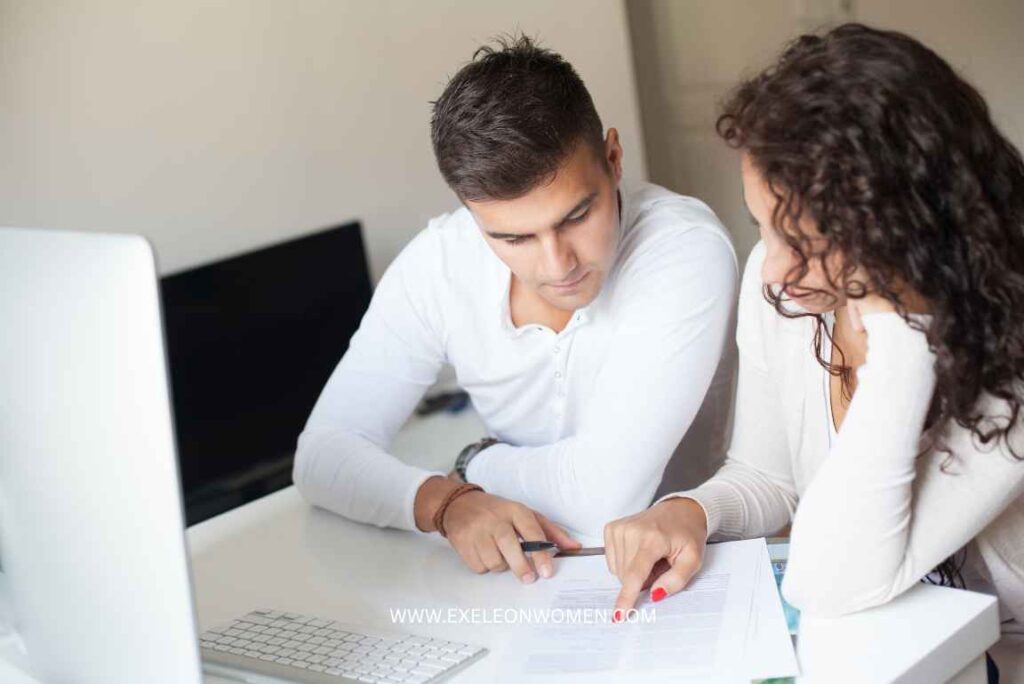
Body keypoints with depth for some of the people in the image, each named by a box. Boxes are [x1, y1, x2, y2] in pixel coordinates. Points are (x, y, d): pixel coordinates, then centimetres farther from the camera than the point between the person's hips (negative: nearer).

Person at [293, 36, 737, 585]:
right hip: (522, 579, 3)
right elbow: (323, 451, -8)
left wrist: (479, 463, -10)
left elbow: (605, 496, -27)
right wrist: (447, 500, -25)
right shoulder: (439, 263, -8)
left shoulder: (687, 251, -22)